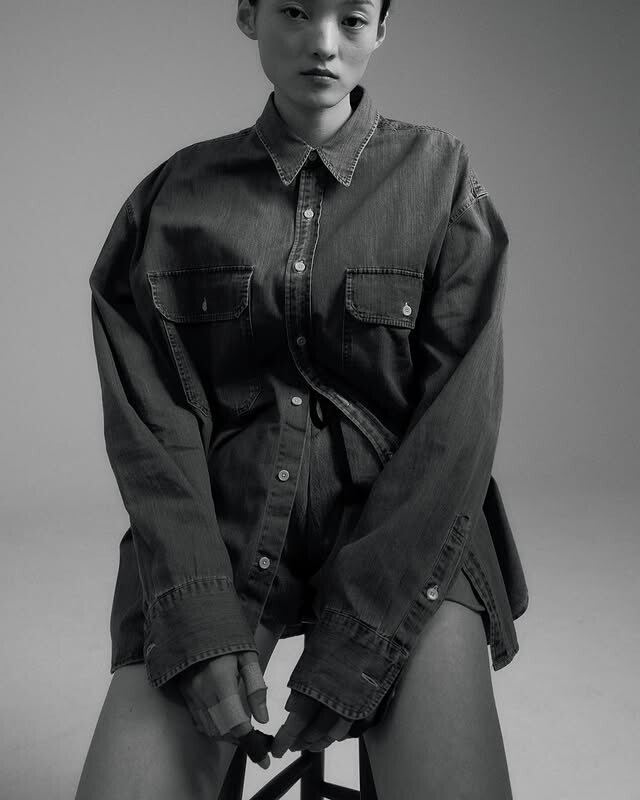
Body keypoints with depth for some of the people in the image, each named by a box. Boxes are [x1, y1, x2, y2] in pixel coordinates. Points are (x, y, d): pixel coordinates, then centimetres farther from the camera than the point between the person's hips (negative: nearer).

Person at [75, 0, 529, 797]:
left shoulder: (440, 176, -1)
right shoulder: (174, 195, 3)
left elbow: (458, 417, -6)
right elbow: (148, 414, -2)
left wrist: (358, 639, -13)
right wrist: (201, 617, -15)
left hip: (402, 529, 0)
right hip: (221, 522, 1)